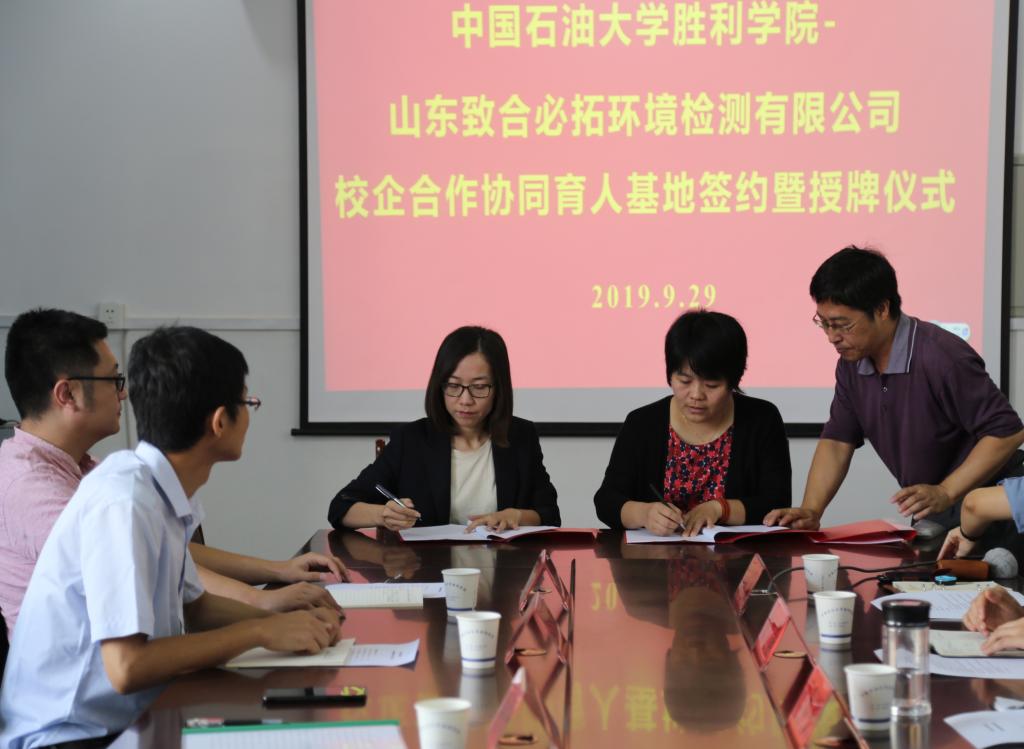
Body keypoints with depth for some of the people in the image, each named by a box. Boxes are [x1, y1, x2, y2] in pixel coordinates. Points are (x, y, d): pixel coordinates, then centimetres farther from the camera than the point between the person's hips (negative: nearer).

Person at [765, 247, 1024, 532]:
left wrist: (945, 493, -25)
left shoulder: (941, 357, -23)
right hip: (933, 512, 7)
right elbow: (837, 441, 9)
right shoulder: (852, 363, 2)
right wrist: (810, 511, -6)